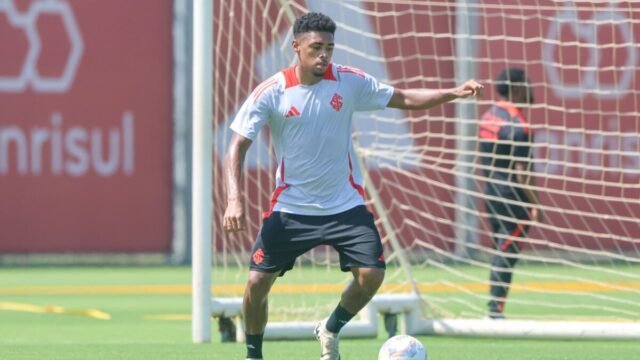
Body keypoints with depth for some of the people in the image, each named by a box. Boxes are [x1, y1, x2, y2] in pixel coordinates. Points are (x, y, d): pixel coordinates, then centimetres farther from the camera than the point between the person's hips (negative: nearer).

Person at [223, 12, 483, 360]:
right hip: (291, 208, -2)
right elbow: (237, 146, -11)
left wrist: (453, 93, -9)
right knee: (257, 281, -8)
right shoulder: (271, 92, -12)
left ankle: (330, 330, 17)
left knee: (371, 273, -12)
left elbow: (403, 99, 4)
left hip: (345, 204, 2)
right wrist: (234, 199, -24)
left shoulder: (349, 81, -5)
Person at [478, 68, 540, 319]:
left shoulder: (489, 117, 11)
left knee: (501, 250, 14)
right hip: (512, 195, -9)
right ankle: (496, 309, -7)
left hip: (491, 192, 9)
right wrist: (533, 203, -17)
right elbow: (520, 171, -19)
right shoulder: (517, 125, -17)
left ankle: (495, 308, 15)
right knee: (507, 253, -6)